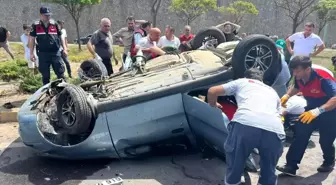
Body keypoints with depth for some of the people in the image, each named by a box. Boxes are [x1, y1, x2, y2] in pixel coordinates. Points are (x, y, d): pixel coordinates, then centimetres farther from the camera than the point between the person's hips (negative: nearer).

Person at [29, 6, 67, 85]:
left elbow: (60, 37, 12)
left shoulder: (54, 24, 5)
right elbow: (32, 39, 6)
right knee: (45, 75, 8)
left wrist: (64, 49, 4)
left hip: (55, 52, 0)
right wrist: (31, 53, 1)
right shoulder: (36, 25, 2)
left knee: (60, 73, 2)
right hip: (43, 53, 0)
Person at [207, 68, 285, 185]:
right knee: (269, 172, 27)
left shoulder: (241, 82, 31)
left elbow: (212, 91, 28)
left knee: (234, 168, 20)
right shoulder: (272, 91, 40)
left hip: (245, 123, -3)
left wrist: (214, 104, 48)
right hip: (274, 129, 3)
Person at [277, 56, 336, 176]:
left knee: (325, 141, 2)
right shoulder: (299, 77, -13)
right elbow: (296, 87, 11)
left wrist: (318, 111, -56)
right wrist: (287, 95, -9)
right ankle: (291, 166, -3)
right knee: (300, 135, -5)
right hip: (312, 108, 6)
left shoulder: (323, 78, -34)